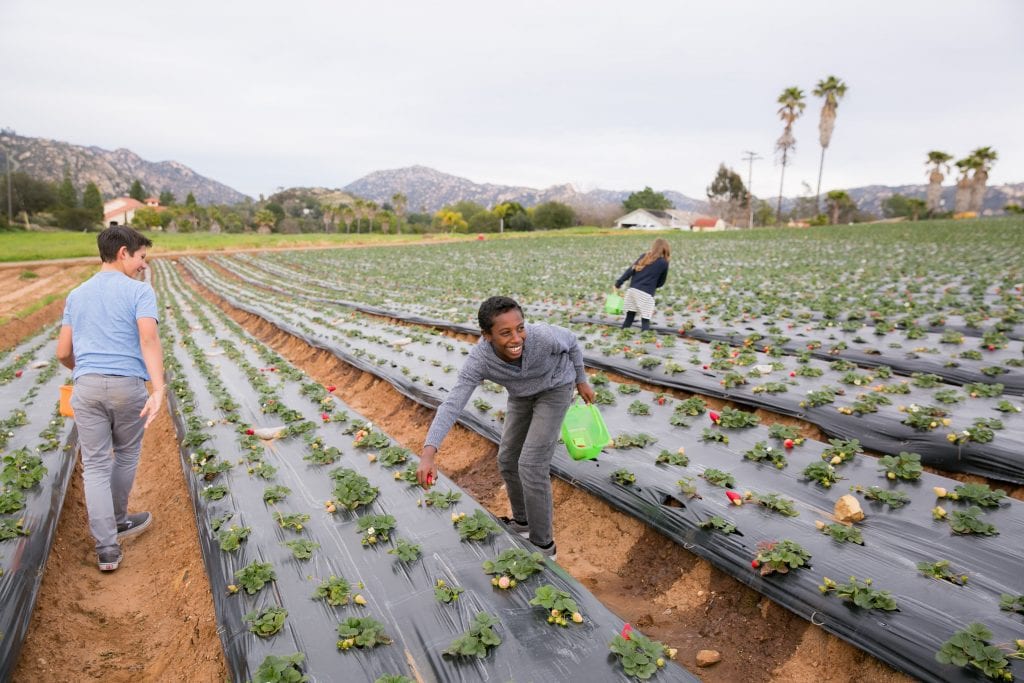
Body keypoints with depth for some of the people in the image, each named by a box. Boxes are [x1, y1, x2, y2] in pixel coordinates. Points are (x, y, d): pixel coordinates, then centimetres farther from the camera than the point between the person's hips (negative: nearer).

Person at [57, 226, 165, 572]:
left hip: (87, 388, 4)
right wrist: (159, 390, -27)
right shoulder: (139, 291, -3)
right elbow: (149, 340, -19)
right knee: (126, 455, 19)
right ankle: (117, 520, 36)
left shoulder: (76, 295, 14)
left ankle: (107, 547, 4)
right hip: (128, 387, -3)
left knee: (95, 466, 5)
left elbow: (63, 352, 14)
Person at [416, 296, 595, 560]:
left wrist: (581, 381, 0)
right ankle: (523, 521, 35)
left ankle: (543, 546, 7)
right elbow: (451, 405, -34)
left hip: (554, 389, -4)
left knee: (531, 465, -10)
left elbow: (570, 341, -13)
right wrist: (427, 456, -46)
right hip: (522, 395, 4)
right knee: (508, 460, 10)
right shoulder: (478, 361, -30)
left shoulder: (543, 336, -37)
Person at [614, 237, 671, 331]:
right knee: (645, 320, -3)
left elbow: (630, 270, 7)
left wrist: (618, 283, 7)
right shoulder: (664, 263, 3)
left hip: (632, 290, 5)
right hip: (646, 294, -5)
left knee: (629, 317, 14)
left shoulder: (645, 256, 14)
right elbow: (661, 282, 12)